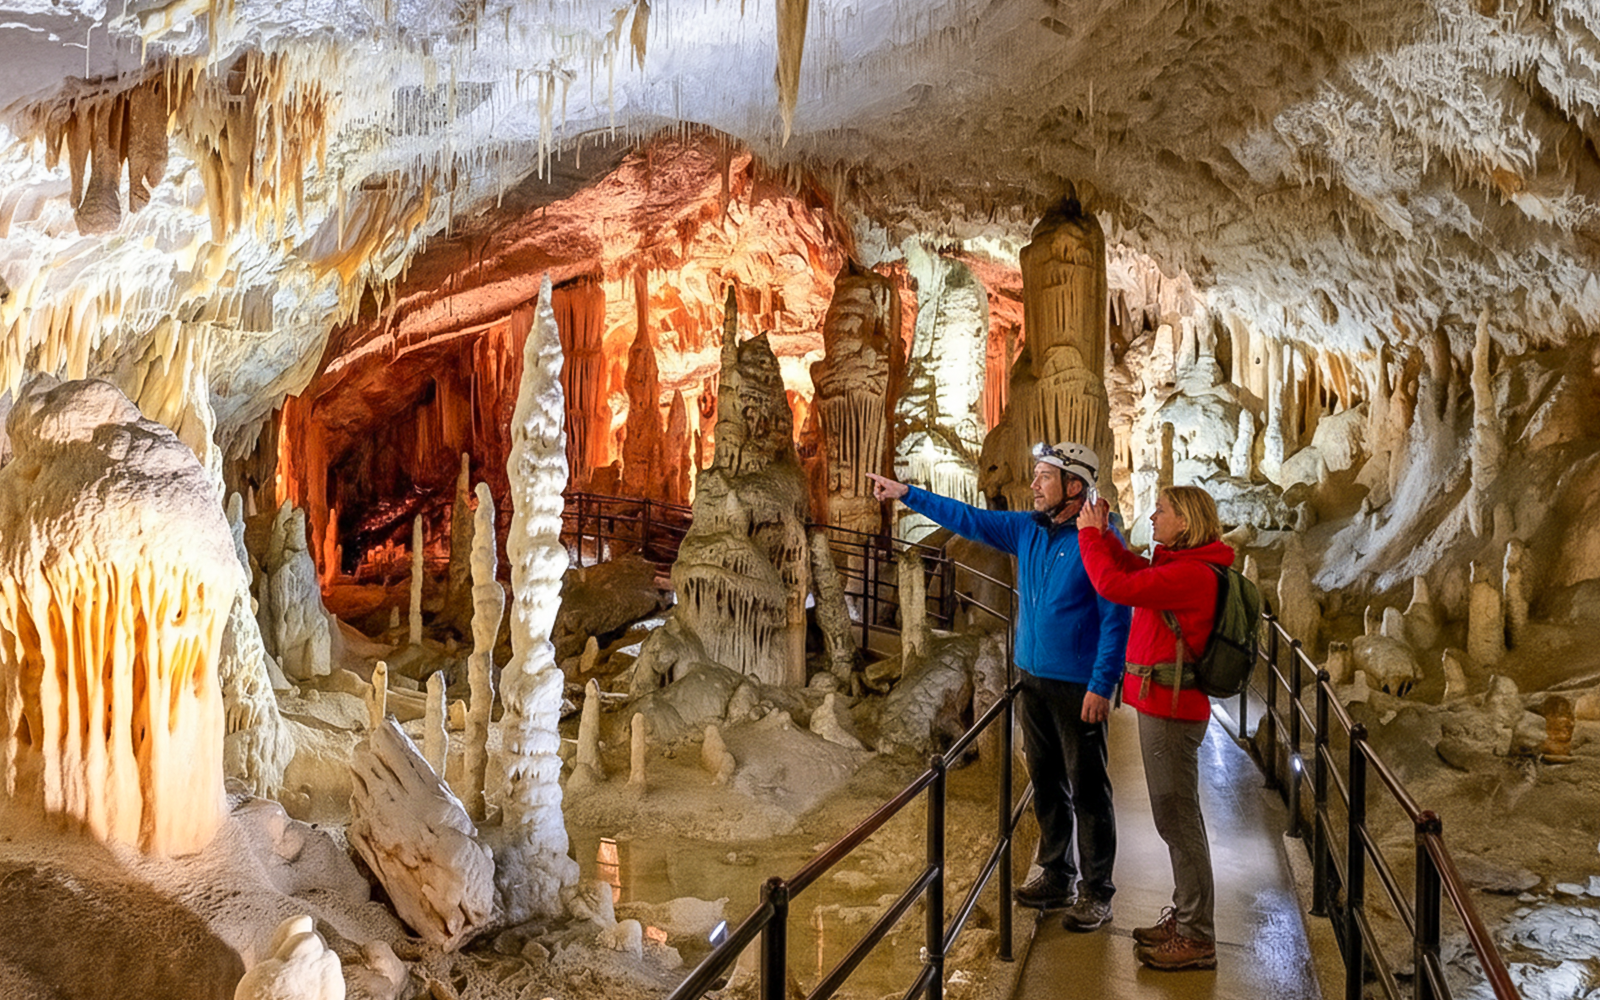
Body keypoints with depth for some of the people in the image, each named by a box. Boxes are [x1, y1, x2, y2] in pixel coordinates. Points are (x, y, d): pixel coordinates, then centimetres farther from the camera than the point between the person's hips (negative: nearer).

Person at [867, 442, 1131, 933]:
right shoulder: (1026, 529, 6)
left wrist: (1102, 686, -20)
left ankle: (1095, 891, 13)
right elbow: (967, 519, 14)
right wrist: (906, 494, 13)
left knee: (1088, 790, 1)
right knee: (1047, 783, 16)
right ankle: (1055, 875, 30)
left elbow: (1116, 619, -16)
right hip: (1033, 678, 8)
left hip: (1078, 687, -7)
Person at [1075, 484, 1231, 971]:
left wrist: (1090, 533, -10)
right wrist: (1102, 531, 13)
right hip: (1163, 706, 10)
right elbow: (1132, 568, 26)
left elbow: (1115, 584, -24)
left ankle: (1196, 939, 6)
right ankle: (1184, 916, 31)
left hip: (1171, 711, -10)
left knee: (1178, 820, -3)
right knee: (1175, 817, 18)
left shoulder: (1192, 574, -19)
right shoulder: (1181, 566, 12)